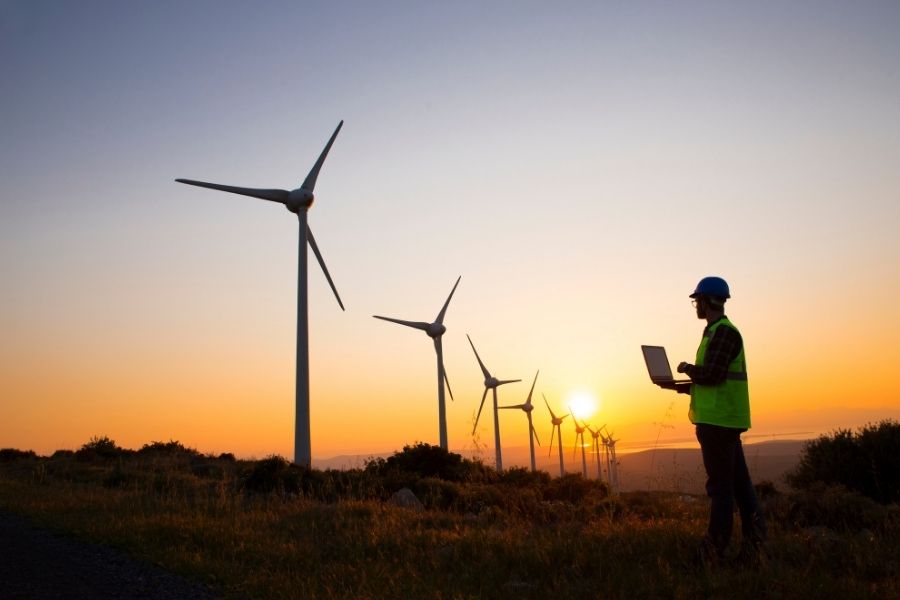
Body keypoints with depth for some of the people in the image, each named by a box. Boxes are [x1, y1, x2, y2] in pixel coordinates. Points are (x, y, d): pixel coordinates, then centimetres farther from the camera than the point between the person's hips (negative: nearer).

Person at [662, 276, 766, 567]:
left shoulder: (723, 331, -12)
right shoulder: (718, 331, 20)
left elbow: (711, 375, -22)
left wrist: (687, 368, -4)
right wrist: (680, 386, 16)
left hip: (718, 422, -10)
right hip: (725, 421, 10)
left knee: (720, 486, -5)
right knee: (739, 484, 9)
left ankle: (713, 552, 1)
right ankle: (752, 548, 14)